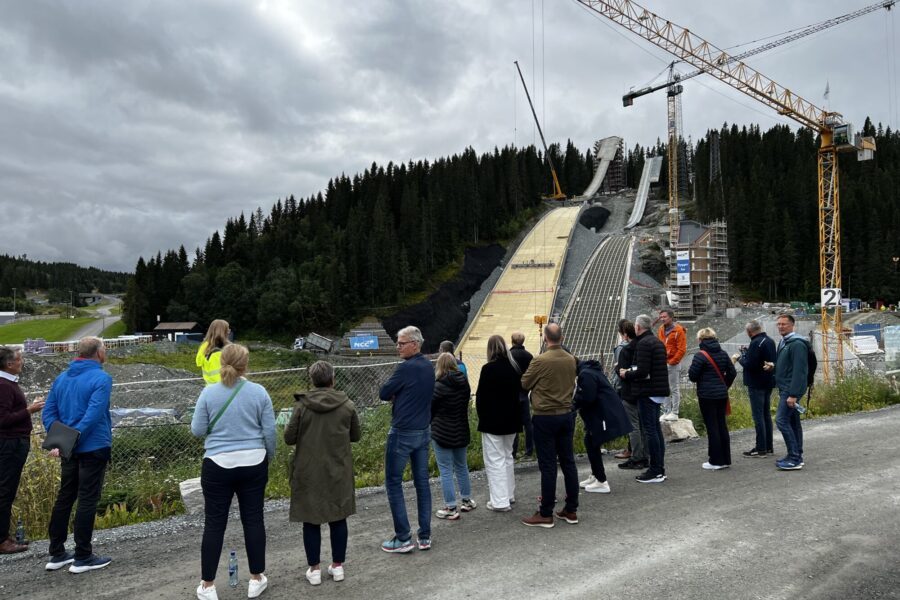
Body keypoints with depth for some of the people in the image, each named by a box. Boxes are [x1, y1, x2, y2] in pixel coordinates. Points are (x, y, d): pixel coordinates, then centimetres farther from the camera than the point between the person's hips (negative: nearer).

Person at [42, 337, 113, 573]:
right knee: (87, 500, 0)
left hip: (69, 451, 7)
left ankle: (57, 554, 23)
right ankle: (82, 557, 7)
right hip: (94, 448, -7)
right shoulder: (101, 378, -13)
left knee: (64, 498, 15)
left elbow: (48, 412, 6)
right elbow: (93, 414, -23)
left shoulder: (61, 378, 10)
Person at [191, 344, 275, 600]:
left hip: (218, 465, -1)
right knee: (254, 519, 10)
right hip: (253, 464, 1)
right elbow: (270, 431, -1)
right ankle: (256, 579, 20)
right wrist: (269, 456, 15)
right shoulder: (259, 392, -5)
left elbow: (197, 430, -3)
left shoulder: (209, 392, -7)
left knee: (214, 523, 8)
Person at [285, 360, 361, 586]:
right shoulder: (347, 405, -6)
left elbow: (289, 438, -7)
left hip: (309, 472, -1)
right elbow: (356, 436, 4)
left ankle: (314, 569, 18)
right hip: (338, 471, 1)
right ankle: (337, 566, 23)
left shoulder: (302, 405, -11)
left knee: (311, 520, 10)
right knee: (338, 518, 13)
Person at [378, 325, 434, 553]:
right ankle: (425, 536, 16)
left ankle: (403, 538, 4)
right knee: (422, 482, 11)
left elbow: (383, 394, -12)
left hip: (402, 433, -8)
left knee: (393, 482, 3)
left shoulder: (406, 368, -18)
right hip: (424, 431, 8)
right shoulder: (428, 367, 7)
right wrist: (399, 396, 2)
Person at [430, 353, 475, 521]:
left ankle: (451, 508, 3)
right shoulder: (464, 383, 2)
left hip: (442, 433, -7)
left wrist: (428, 425, 9)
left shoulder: (439, 385, -17)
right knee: (461, 466, 20)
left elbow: (430, 409, -9)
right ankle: (467, 501, 30)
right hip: (461, 431, 7)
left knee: (446, 471, 0)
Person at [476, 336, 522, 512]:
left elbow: (480, 396, -13)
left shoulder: (488, 369, -17)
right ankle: (509, 494, 28)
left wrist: (482, 416, 2)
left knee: (495, 460, -1)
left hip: (492, 421, -7)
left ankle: (500, 501, -1)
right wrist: (513, 413, 17)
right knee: (508, 456, 20)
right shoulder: (514, 368, 4)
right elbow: (518, 392, 10)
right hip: (511, 419, 7)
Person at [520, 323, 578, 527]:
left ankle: (546, 514, 8)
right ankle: (571, 510, 20)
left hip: (545, 417, -5)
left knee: (548, 465, 0)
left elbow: (524, 384, -3)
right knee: (568, 462, 12)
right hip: (567, 414, 6)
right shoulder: (571, 360, 0)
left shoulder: (540, 361, -17)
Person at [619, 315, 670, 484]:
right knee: (656, 428, 14)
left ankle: (655, 471, -2)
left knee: (650, 430, -5)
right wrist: (630, 372, 16)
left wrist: (626, 374, -6)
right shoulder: (658, 342, 16)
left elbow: (642, 371, -23)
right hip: (659, 391, 10)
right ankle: (660, 469, 20)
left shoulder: (643, 343, -15)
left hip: (647, 392, -10)